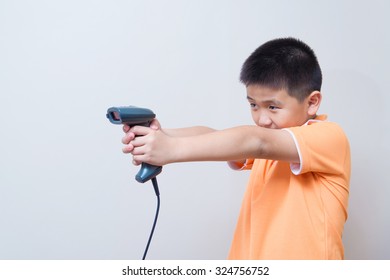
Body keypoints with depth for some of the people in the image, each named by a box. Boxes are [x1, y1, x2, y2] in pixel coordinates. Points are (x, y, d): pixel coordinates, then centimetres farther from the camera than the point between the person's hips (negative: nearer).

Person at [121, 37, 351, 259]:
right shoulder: (268, 141, 10)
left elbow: (257, 143, -24)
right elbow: (214, 139, -7)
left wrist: (173, 149, -30)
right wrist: (160, 136, -25)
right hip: (250, 254, 6)